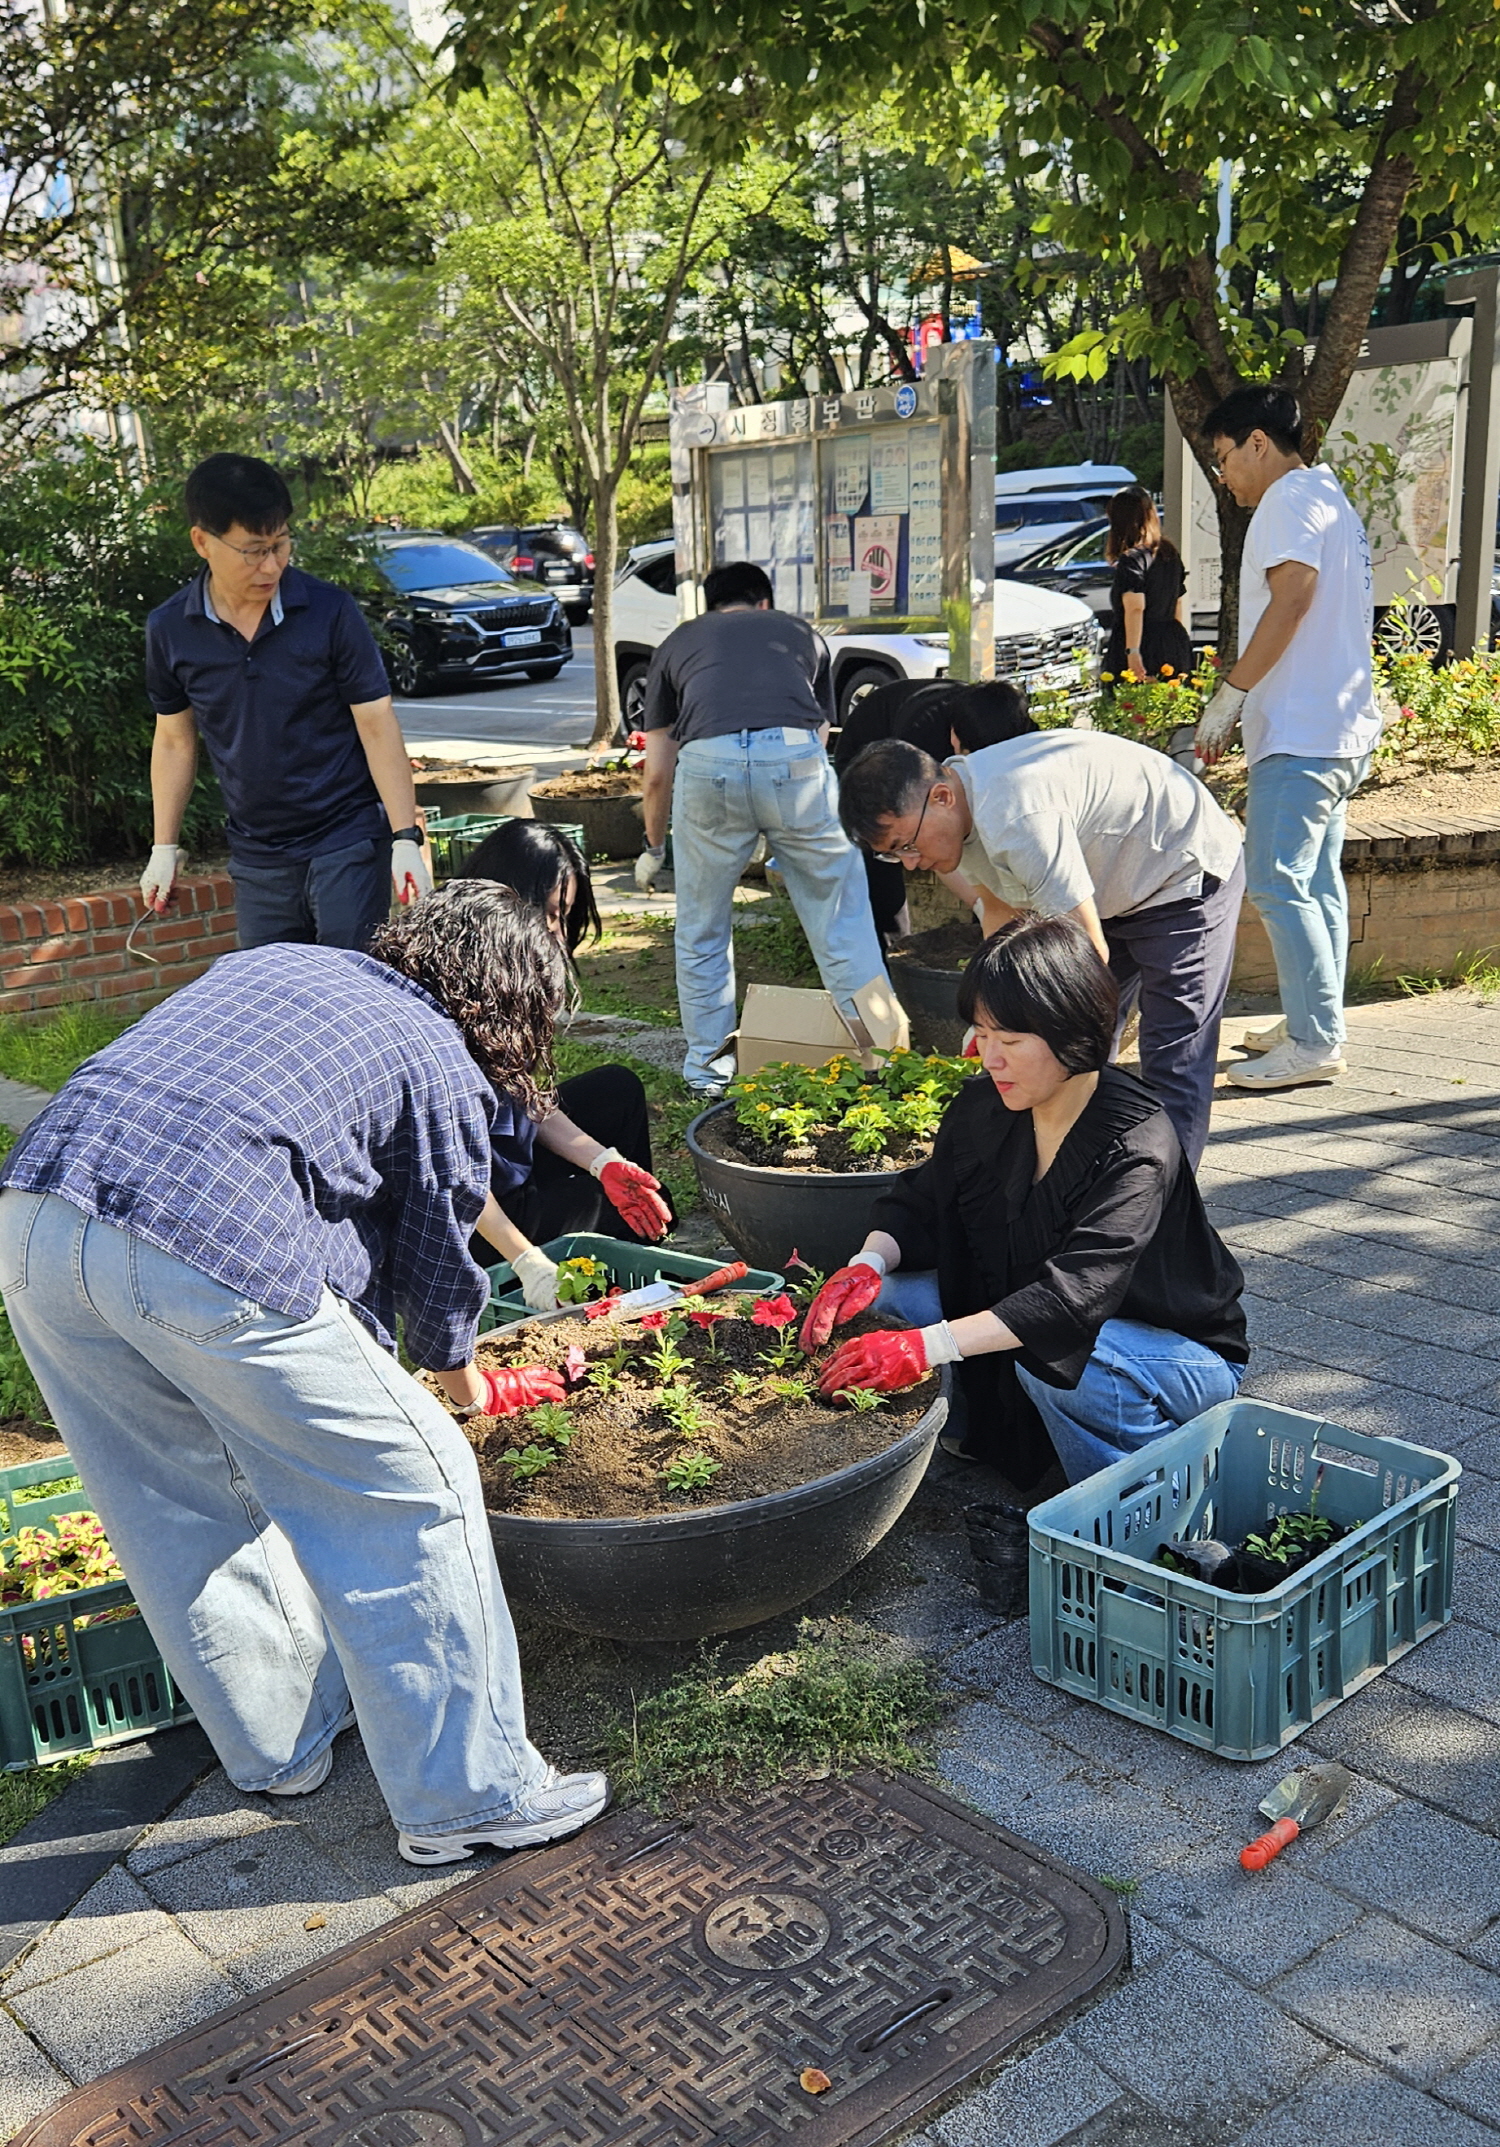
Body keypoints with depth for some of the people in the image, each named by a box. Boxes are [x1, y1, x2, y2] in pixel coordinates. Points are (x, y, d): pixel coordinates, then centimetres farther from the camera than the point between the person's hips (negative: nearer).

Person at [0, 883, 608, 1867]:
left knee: (182, 1516, 22)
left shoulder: (272, 963, 27)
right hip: (209, 1255, -8)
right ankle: (468, 1797, 16)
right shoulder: (444, 1066, 9)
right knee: (410, 1494, 7)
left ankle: (283, 1744, 41)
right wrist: (463, 1375, 37)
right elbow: (438, 1257, 16)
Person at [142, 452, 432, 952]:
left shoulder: (330, 611, -11)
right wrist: (164, 848, 10)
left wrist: (406, 838, -14)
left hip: (347, 842, -3)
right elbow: (174, 741, 10)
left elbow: (377, 726, -8)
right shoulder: (169, 629, -2)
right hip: (255, 858, 3)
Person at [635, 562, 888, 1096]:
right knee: (840, 909, 15)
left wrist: (654, 849, 43)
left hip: (709, 762, 0)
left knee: (701, 930, 18)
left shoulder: (678, 642, 30)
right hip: (796, 757, 0)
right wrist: (791, 845, 51)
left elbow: (657, 774, 27)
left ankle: (707, 1067, 28)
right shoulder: (800, 632, 33)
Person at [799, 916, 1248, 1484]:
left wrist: (928, 1346, -49)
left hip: (1184, 1354, -6)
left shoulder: (1137, 1147, -30)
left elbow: (1074, 1295, -40)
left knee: (1048, 1355, -38)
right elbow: (917, 1203, 0)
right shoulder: (983, 1108, -8)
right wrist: (869, 1263, -24)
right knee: (881, 1299, -12)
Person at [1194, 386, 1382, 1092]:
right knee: (1317, 882, 13)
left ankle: (1315, 1042, -11)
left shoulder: (1291, 497, -8)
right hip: (1338, 728, 11)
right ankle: (1316, 1026, 18)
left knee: (1278, 884, -11)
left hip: (1300, 734, -11)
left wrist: (1230, 693, -17)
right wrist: (1243, 685, 24)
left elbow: (1292, 596, -21)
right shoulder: (1331, 499, 23)